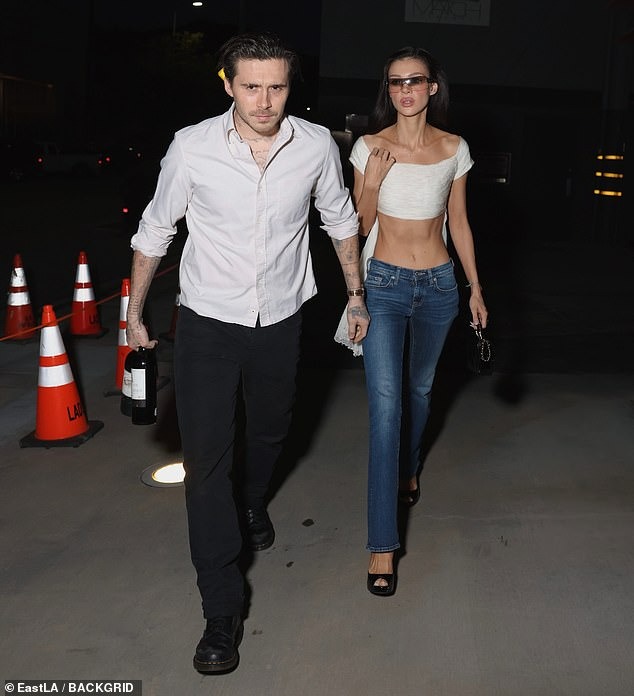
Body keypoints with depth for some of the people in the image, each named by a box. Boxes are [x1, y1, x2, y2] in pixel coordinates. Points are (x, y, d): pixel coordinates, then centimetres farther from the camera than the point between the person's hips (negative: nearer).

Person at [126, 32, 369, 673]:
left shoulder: (316, 145, -9)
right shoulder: (192, 147, -13)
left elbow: (340, 221, 9)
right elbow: (155, 229, 0)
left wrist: (355, 295, 14)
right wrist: (134, 313, 5)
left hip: (279, 321, 2)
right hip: (207, 323, -2)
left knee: (270, 430, 22)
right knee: (206, 459, -5)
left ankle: (251, 500, 59)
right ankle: (222, 609, 7)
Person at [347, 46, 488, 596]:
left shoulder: (454, 149, 3)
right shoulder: (370, 147, -4)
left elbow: (459, 222, 10)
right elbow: (360, 226, 0)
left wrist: (476, 287, 9)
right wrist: (373, 181, -18)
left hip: (438, 284, 3)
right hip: (385, 284, -3)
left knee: (419, 389, 20)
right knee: (385, 407, -11)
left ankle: (408, 469, 51)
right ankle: (383, 544, -6)